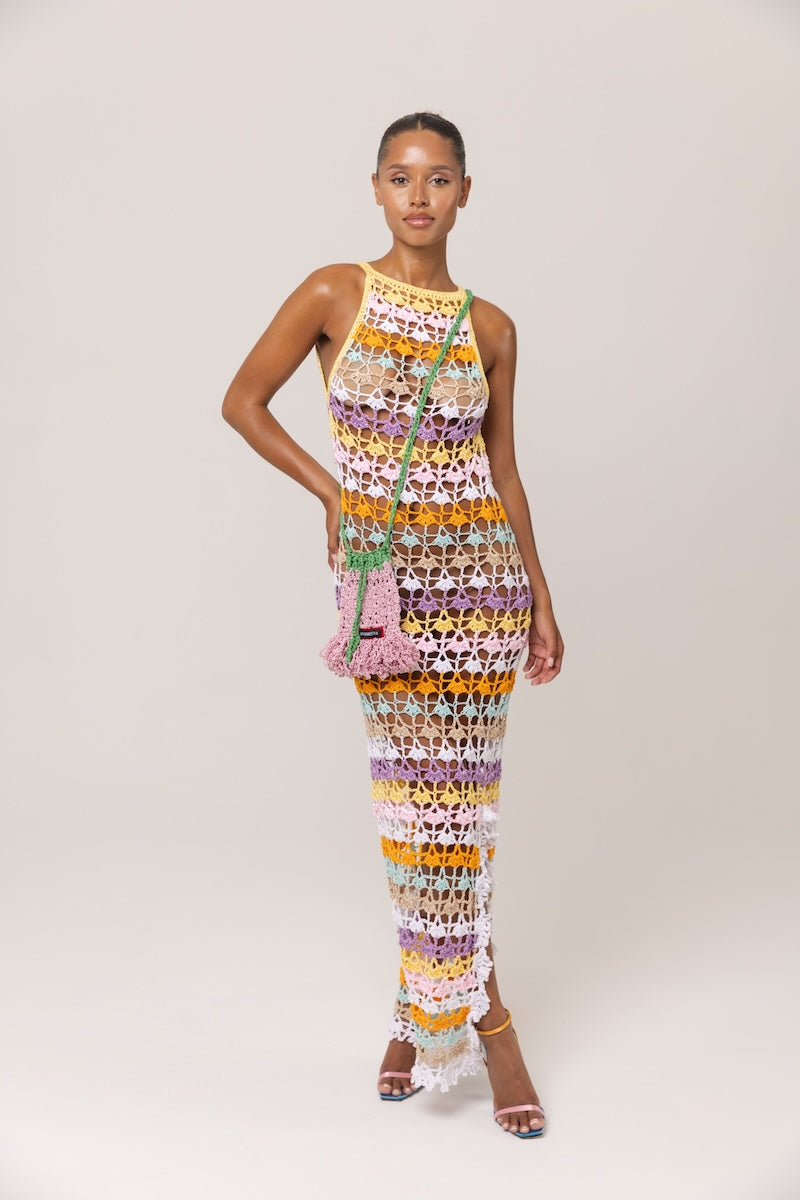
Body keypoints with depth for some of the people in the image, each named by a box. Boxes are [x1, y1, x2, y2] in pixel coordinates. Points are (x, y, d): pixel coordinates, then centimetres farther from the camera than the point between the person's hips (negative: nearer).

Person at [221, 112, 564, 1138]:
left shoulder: (490, 326, 6)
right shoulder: (334, 294, 0)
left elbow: (503, 471, 10)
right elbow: (243, 400, 4)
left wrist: (542, 601, 9)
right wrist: (331, 492, -2)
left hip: (479, 568, 1)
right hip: (381, 572, -1)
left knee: (450, 788, 3)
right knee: (415, 785, 6)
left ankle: (431, 1001, 20)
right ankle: (471, 1006, 22)